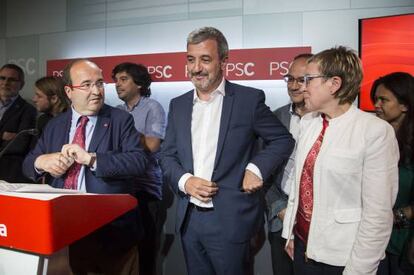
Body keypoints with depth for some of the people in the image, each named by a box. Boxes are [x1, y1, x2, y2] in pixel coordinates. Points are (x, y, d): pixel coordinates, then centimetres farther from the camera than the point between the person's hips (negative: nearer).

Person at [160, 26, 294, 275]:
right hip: (189, 217, 5)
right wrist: (184, 180, -9)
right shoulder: (178, 105, 7)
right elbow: (167, 156, 10)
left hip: (230, 220, -4)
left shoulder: (249, 99, -6)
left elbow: (283, 140, 1)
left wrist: (256, 169, -13)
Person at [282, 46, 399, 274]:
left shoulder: (376, 131, -16)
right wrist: (290, 232, 10)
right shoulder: (307, 122, 2)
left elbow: (378, 212, -16)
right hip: (302, 243, 5)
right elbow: (298, 180, 7)